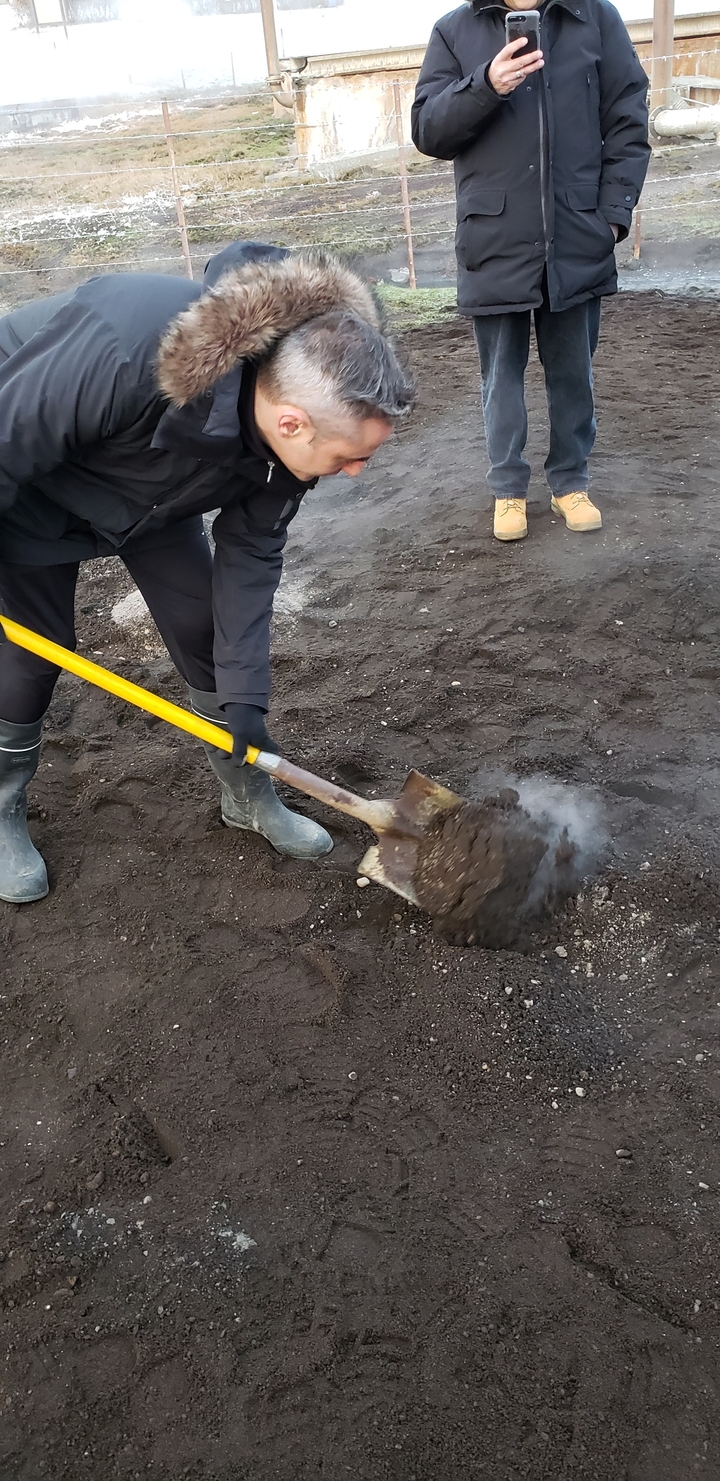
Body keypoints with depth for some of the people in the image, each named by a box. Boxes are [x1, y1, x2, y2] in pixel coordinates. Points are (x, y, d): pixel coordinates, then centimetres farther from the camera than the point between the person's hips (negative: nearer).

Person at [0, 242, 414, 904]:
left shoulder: (296, 412, -24)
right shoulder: (126, 353, -45)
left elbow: (250, 554, -15)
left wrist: (245, 698, -17)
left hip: (151, 489, 5)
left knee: (205, 628, 2)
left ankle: (249, 795, 20)